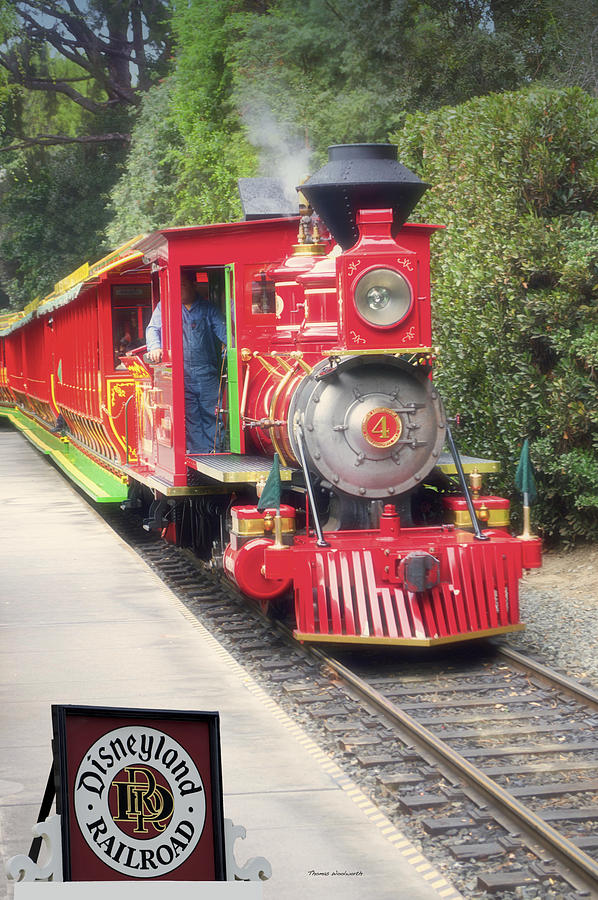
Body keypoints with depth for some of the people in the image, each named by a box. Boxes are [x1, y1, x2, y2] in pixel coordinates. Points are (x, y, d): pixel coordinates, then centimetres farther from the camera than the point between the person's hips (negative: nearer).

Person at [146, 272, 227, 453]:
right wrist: (155, 347, -16)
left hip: (207, 372, 0)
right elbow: (153, 328, 6)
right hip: (182, 373, 0)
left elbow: (223, 331, 3)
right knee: (190, 416, -1)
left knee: (211, 414, -1)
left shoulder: (207, 308, 11)